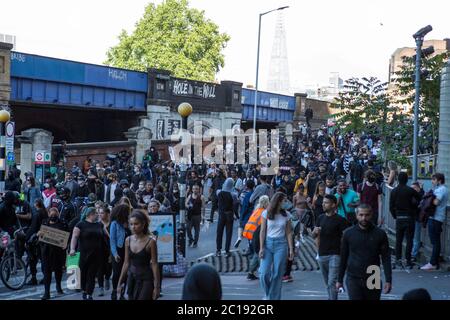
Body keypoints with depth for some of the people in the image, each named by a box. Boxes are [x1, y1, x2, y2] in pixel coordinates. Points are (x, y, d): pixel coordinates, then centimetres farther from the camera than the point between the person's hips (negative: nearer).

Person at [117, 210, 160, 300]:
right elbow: (126, 263, 10)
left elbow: (154, 264, -9)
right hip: (132, 278, 5)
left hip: (146, 279, -5)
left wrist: (156, 286, -11)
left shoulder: (150, 241, -10)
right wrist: (120, 282, 10)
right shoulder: (128, 240, 4)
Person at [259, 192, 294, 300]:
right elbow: (263, 231, -1)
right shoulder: (266, 213, -2)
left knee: (277, 274, 0)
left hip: (281, 244, 1)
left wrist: (291, 249, 1)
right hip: (268, 243, -1)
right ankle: (267, 294, 19)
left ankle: (274, 297, 11)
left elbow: (288, 233, 5)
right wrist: (261, 248, -6)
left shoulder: (286, 215, 4)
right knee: (264, 273, -6)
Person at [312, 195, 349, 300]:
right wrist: (315, 231, -9)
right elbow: (313, 236, 14)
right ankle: (330, 297, 29)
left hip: (335, 255, -6)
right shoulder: (321, 218, 10)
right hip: (322, 254, 6)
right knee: (327, 282, 15)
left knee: (332, 282, -14)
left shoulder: (340, 220, -7)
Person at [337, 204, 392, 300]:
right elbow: (343, 258, 6)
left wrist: (388, 280, -9)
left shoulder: (380, 234, -2)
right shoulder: (348, 233, 0)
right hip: (353, 279, -1)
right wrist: (339, 280, 8)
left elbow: (386, 258, -2)